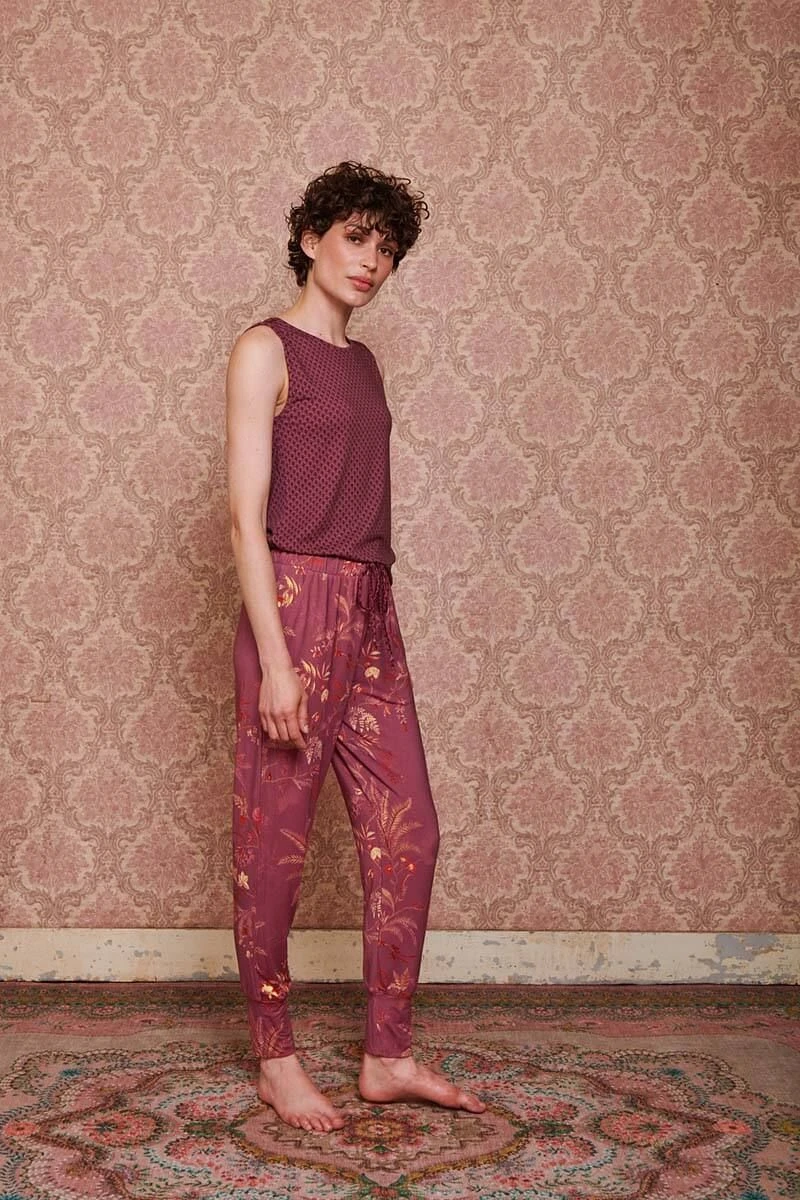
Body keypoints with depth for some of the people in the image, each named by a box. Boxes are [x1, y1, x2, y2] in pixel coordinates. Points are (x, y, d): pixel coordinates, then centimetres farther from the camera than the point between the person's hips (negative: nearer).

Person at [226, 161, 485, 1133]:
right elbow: (247, 515, -11)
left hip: (371, 614, 8)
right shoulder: (266, 350, -4)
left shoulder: (362, 364, 18)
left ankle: (388, 1057, 18)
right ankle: (276, 1061, 17)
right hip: (295, 605, -7)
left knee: (407, 834, 7)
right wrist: (276, 660, -17)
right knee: (275, 846, 2)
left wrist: (370, 621, 15)